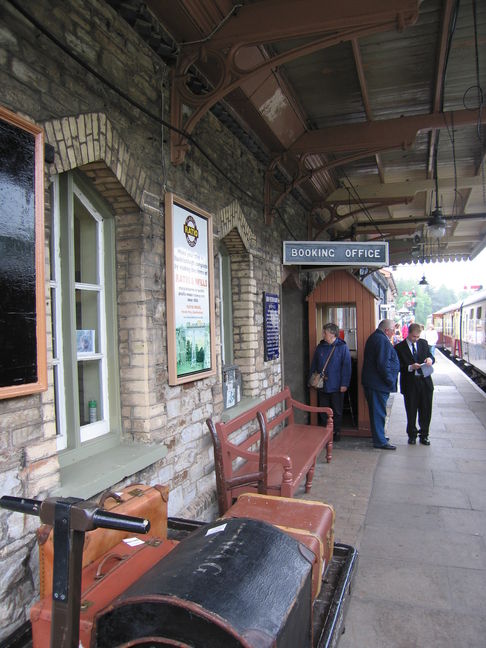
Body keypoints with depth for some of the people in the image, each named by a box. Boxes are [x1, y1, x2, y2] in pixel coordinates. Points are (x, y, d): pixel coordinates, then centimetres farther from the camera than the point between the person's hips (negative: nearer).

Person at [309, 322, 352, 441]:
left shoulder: (342, 347, -8)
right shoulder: (320, 347, 5)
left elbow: (346, 367, -10)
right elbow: (314, 365, 10)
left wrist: (344, 384, -13)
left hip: (337, 387, -4)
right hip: (322, 386, 4)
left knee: (337, 411, 9)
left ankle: (336, 432, 23)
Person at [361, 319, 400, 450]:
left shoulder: (374, 337, 14)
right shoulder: (383, 341, -20)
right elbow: (383, 364, -24)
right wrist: (391, 382, -17)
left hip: (371, 382, 11)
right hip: (379, 384, -10)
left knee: (377, 412, 20)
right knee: (379, 412, -2)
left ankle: (378, 435, 32)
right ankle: (380, 441, 5)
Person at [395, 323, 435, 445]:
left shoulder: (423, 343, 7)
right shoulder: (399, 347, -4)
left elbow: (430, 356, 13)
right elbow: (398, 366, -7)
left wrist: (430, 359, -10)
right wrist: (410, 367, -21)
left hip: (425, 381, 3)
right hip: (410, 384, -3)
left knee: (426, 411, 9)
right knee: (411, 412, 8)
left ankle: (424, 435, 23)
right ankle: (412, 435, 24)